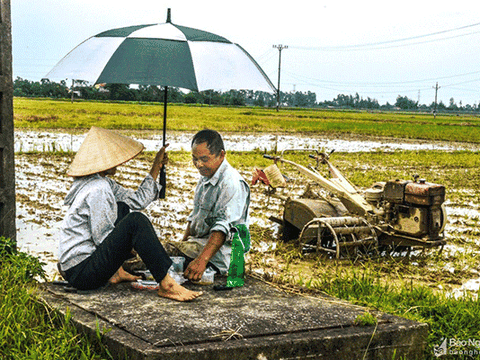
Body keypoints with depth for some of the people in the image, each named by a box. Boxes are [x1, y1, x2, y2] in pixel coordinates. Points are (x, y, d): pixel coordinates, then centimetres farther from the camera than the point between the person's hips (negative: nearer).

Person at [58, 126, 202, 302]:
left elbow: (137, 200, 16)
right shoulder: (97, 190, -20)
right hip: (80, 273, -11)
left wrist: (156, 167, 17)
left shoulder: (101, 183, 11)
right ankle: (166, 285, -24)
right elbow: (103, 238, -20)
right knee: (136, 221, -24)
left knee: (123, 209, 24)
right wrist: (128, 245, -4)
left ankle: (115, 273, 17)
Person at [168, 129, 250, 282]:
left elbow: (223, 227, -27)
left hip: (218, 254, -9)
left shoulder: (232, 183, -17)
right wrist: (183, 243, 10)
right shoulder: (205, 177, 16)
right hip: (198, 244, 9)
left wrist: (202, 260, -37)